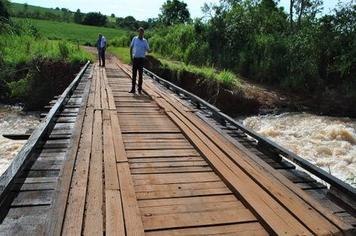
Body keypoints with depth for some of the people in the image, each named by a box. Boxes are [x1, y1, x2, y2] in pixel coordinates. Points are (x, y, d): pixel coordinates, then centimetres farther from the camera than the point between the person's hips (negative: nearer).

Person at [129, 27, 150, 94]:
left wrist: (147, 50, -21)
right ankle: (133, 89, 8)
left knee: (140, 74, 3)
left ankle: (140, 89, 10)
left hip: (141, 59, -1)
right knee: (134, 74, 3)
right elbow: (131, 48, 9)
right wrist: (131, 56, 2)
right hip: (135, 58, 1)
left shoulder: (145, 41, 2)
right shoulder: (134, 38, 4)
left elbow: (148, 50, 3)